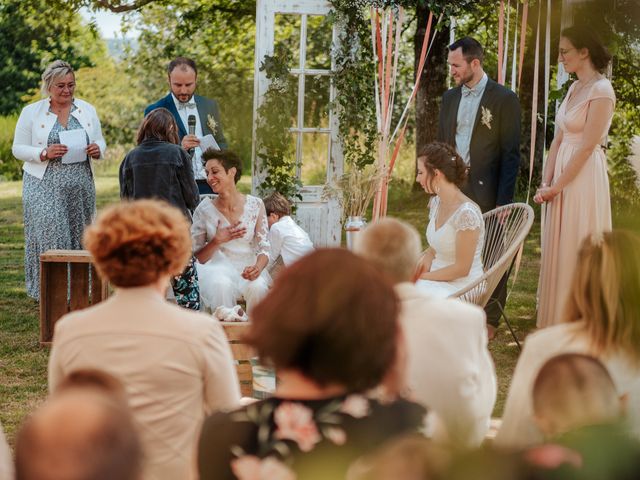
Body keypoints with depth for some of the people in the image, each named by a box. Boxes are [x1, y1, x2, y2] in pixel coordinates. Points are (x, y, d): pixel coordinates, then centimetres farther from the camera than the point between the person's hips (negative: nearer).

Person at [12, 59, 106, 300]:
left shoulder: (87, 110, 10)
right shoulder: (31, 112, 1)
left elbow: (100, 143, 15)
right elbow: (18, 148, 1)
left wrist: (97, 150, -9)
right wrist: (44, 153, -17)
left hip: (81, 187, 3)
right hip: (45, 187, -3)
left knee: (78, 236, 4)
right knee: (50, 235, -11)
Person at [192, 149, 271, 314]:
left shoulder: (255, 205, 1)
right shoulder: (204, 210, -1)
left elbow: (264, 248, 0)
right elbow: (197, 257, 1)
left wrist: (257, 267, -22)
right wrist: (217, 241, -17)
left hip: (247, 268, 1)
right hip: (217, 268, -1)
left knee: (257, 287, -32)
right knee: (221, 285, -35)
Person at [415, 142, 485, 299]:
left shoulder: (466, 213, -21)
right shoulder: (436, 203, 5)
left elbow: (462, 269, -19)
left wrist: (422, 276, -13)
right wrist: (426, 259, -3)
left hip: (462, 286, -8)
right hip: (439, 279, 8)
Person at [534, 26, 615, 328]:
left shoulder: (601, 90, -13)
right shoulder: (575, 88, 13)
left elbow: (587, 146, -16)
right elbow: (559, 139, 13)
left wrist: (556, 187, -12)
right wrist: (545, 184, 3)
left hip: (584, 180, -8)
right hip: (561, 180, 8)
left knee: (577, 256, -3)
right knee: (558, 254, 11)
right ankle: (557, 324, 19)